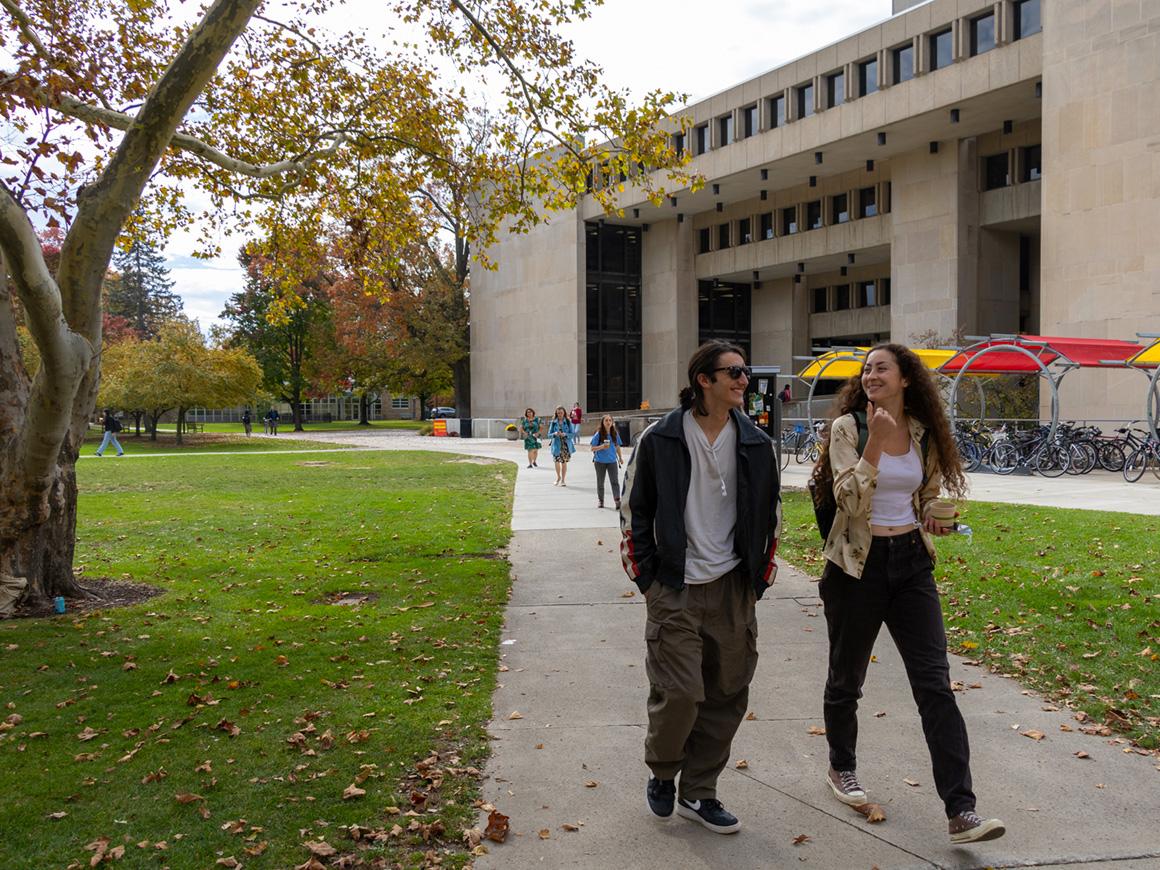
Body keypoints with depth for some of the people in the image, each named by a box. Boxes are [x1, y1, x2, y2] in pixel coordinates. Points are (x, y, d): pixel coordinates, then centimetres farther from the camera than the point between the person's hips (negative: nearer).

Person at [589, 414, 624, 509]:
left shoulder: (615, 434, 2)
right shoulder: (598, 434, -8)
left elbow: (617, 446, 15)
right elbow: (592, 448, -7)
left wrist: (620, 457, 19)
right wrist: (602, 447, -23)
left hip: (612, 461, 1)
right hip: (600, 461, -1)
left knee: (615, 481, -10)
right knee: (600, 482, 11)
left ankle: (617, 501, -15)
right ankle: (600, 501, 24)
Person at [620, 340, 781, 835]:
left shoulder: (756, 444, 5)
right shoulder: (659, 439, -5)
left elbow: (771, 516, 13)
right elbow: (634, 511, 1)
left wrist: (759, 580, 9)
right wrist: (646, 578, -1)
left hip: (734, 589, 4)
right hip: (675, 589, -4)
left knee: (727, 696, 6)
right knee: (678, 692, -7)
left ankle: (698, 793, 23)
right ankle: (661, 773, 22)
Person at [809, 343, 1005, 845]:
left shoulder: (924, 433, 5)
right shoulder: (848, 427, -8)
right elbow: (849, 499, -18)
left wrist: (931, 521, -2)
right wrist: (875, 442, -23)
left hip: (911, 563, 3)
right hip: (858, 565, -3)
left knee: (935, 685, -4)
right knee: (847, 679, 12)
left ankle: (961, 813, -3)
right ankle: (841, 768, 38)